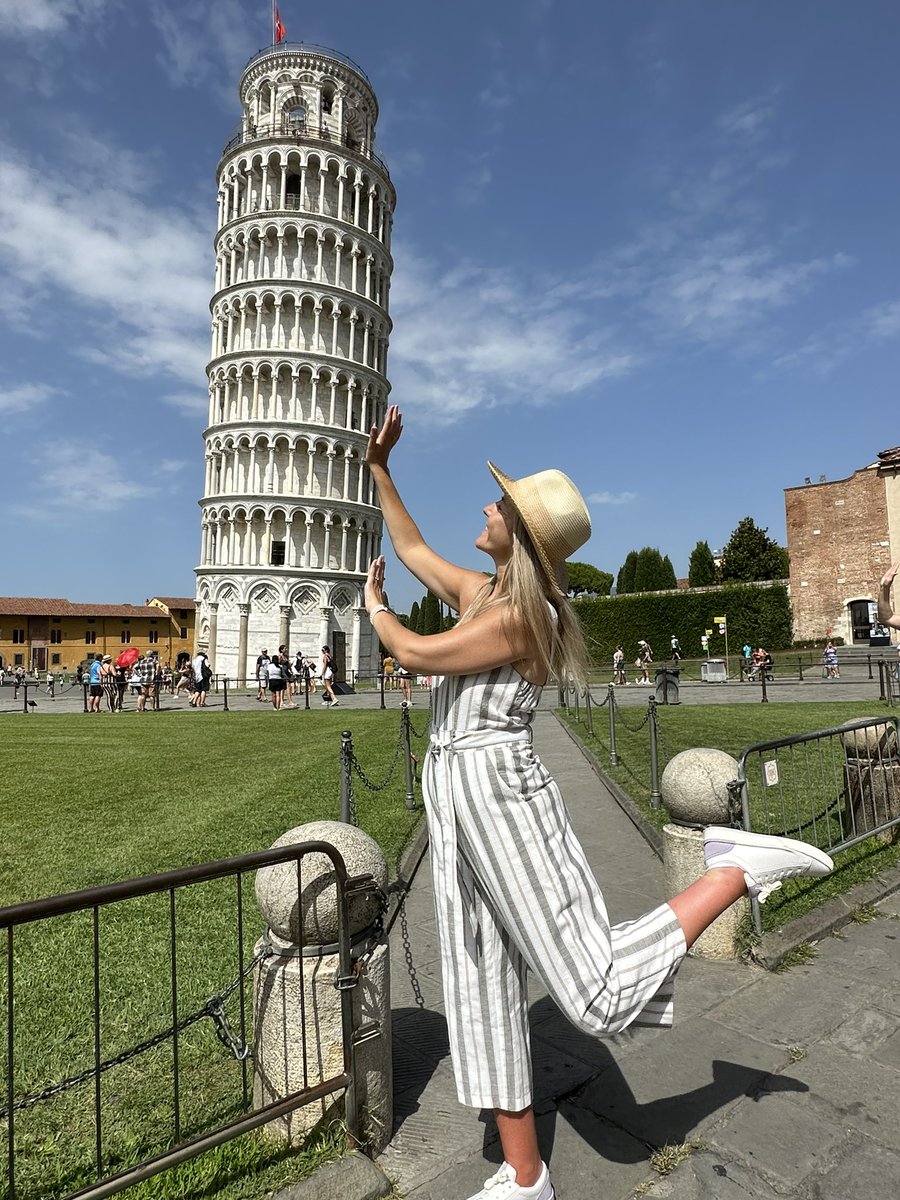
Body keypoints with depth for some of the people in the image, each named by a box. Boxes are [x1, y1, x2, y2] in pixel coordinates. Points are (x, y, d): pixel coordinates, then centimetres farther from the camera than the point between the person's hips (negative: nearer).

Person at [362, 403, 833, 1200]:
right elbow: (412, 550, 23)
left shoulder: (521, 616, -16)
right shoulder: (480, 592, 10)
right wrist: (379, 465, 25)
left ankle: (738, 868, 7)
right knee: (483, 988, 13)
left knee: (600, 992, -3)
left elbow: (414, 655, -13)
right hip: (456, 796, 9)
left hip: (497, 790, -9)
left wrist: (374, 607, 7)